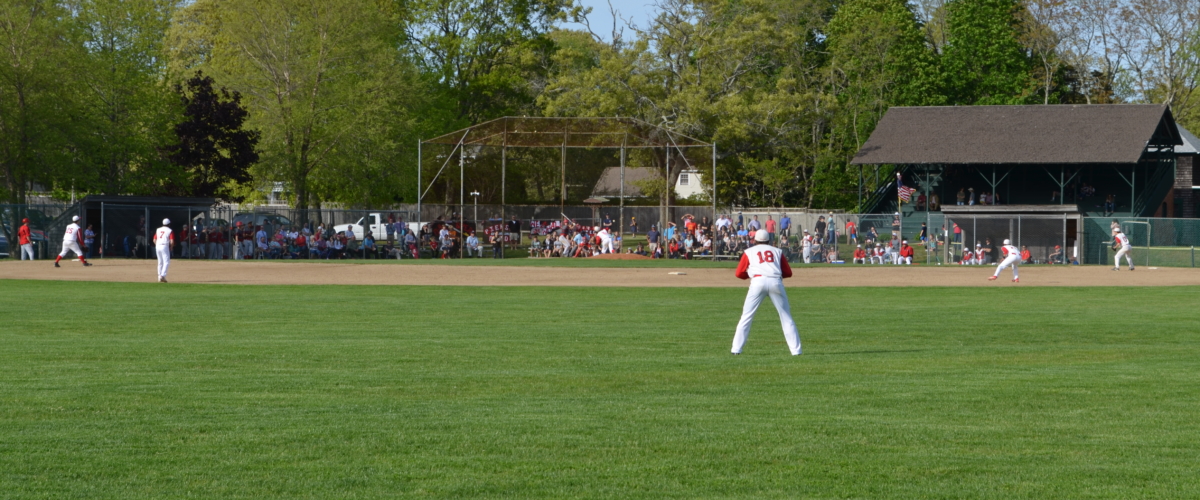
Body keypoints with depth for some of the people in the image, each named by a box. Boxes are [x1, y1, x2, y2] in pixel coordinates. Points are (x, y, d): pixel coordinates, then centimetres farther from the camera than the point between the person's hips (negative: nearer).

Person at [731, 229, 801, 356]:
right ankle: (795, 349, 2)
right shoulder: (777, 251, 24)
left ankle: (736, 348, -3)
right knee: (786, 316, 8)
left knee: (746, 316, 4)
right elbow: (788, 273, 19)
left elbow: (739, 273, 16)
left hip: (758, 281, -1)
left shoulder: (749, 252, 20)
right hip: (776, 282, 1)